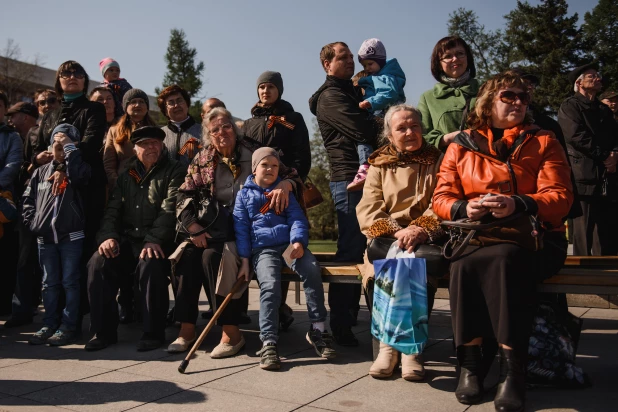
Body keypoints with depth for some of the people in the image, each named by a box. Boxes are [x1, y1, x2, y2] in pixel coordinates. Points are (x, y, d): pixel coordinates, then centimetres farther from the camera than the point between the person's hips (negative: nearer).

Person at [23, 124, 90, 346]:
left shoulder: (77, 168, 2)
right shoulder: (41, 172, 15)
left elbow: (79, 175, -23)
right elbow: (28, 198, 19)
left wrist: (70, 147, -12)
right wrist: (31, 221, 4)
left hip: (71, 236, -5)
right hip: (45, 237, 5)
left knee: (70, 282, -1)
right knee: (49, 283, 12)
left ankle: (68, 327, 6)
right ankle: (50, 325, 21)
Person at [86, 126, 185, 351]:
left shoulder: (174, 171, 3)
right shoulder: (127, 175, 20)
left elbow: (170, 209, -11)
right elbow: (113, 209, 15)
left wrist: (154, 240, -24)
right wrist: (108, 235, -5)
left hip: (157, 242, -5)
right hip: (127, 239, 5)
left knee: (150, 265, -35)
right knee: (98, 263, -20)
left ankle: (153, 332, -18)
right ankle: (103, 330, -7)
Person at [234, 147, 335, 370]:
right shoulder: (244, 194, 16)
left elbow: (297, 218, 11)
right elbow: (241, 229, 11)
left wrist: (298, 241, -10)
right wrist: (244, 259, 0)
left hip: (290, 244, 2)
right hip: (262, 249, -2)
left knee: (312, 270, -27)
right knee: (270, 285, -29)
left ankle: (318, 329, -15)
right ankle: (268, 343, -25)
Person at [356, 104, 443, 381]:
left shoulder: (437, 161, 13)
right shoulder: (379, 167, 16)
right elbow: (367, 212, 2)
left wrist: (422, 231, -20)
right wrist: (397, 232, -17)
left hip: (427, 241, -1)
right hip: (387, 239, 1)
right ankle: (387, 343, -22)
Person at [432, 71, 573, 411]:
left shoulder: (543, 142, 12)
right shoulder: (461, 145, 14)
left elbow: (560, 197, -1)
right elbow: (441, 198, 8)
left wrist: (518, 205, -21)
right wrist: (464, 208, -16)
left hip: (533, 238, -1)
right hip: (476, 237, 1)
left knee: (504, 260, -36)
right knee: (462, 265, -33)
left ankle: (512, 367, -26)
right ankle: (471, 361, -19)